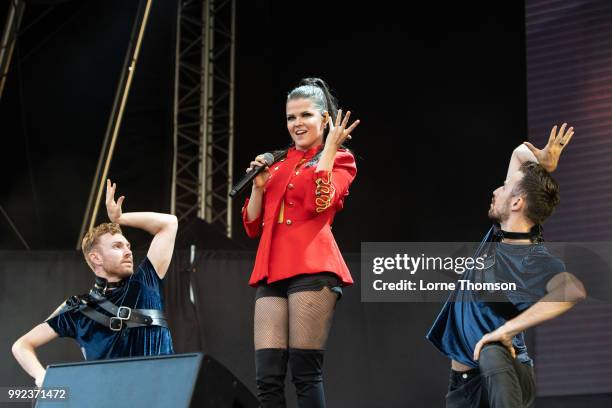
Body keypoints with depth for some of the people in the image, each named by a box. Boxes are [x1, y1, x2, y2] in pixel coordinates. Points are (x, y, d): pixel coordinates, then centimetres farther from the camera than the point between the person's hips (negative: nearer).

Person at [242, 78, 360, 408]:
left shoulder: (339, 161, 10)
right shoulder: (279, 164, 24)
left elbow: (319, 202, -12)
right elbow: (253, 226, 21)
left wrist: (329, 148, -6)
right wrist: (259, 185, 7)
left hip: (311, 268, -5)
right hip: (271, 271, 5)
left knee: (305, 373, -10)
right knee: (267, 377, -4)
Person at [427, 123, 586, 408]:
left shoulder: (533, 260, -19)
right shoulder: (500, 233, 3)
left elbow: (573, 290, -43)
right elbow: (520, 153, 15)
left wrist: (505, 331, -37)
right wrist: (541, 162, -7)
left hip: (503, 378, -8)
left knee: (491, 356, -42)